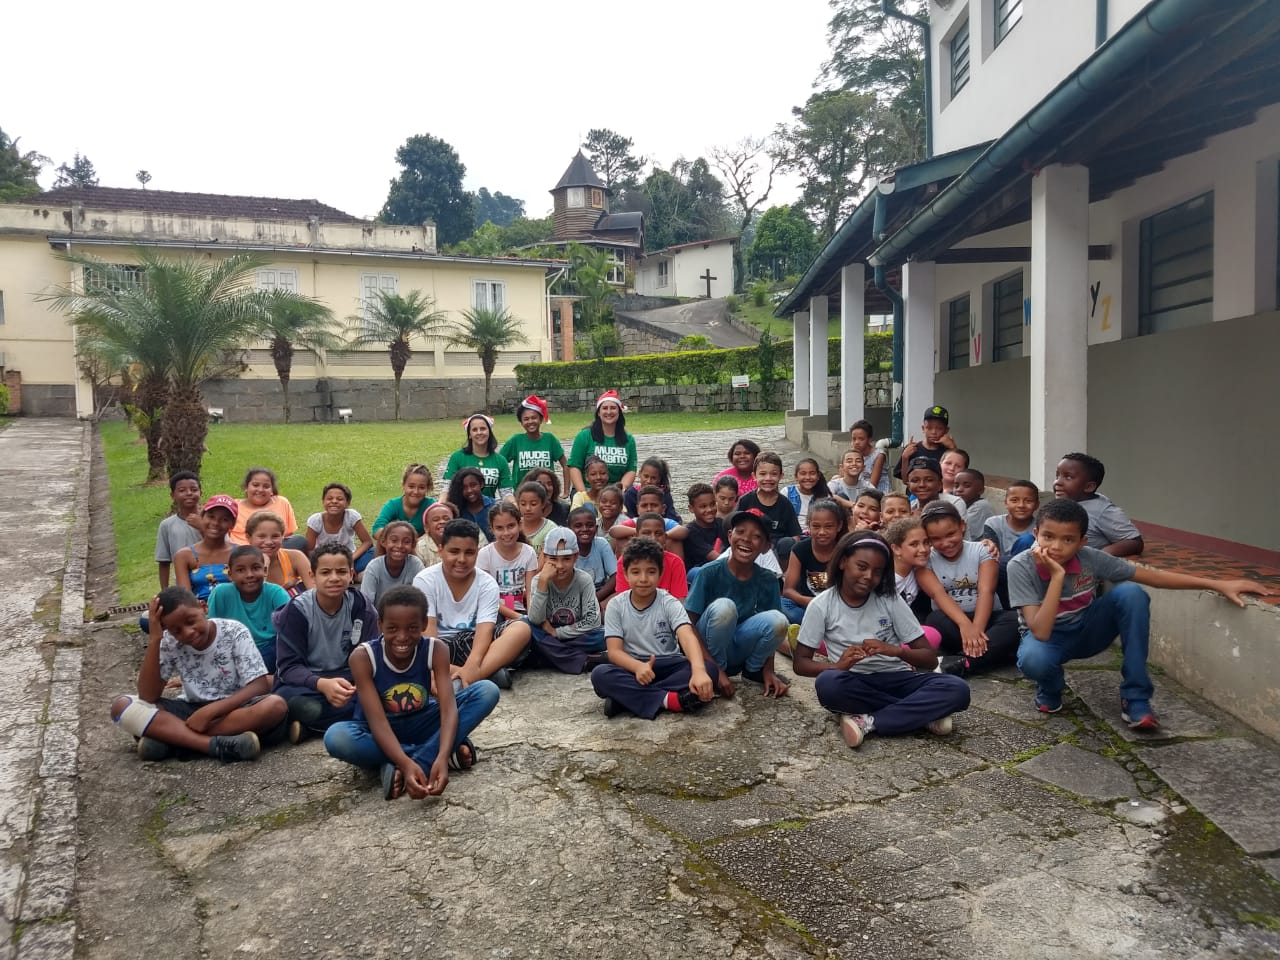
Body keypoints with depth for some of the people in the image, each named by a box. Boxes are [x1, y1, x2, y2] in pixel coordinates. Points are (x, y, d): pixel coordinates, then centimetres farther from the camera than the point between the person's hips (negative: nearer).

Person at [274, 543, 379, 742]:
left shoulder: (361, 606, -6)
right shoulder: (297, 609, -12)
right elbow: (288, 667, -16)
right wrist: (322, 684, -36)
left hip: (346, 680, 4)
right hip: (303, 682, -3)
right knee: (305, 706, -39)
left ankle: (307, 726, -20)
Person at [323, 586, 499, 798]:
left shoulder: (435, 650, -18)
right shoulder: (363, 657, -23)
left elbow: (449, 707, -28)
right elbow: (377, 720, -31)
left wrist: (442, 757, -46)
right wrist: (406, 763, -47)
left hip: (419, 725, 2)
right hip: (380, 734, -2)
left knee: (487, 691, -22)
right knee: (336, 737, -37)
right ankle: (431, 752, -23)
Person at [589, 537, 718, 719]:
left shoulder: (669, 603, -8)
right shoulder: (616, 606, -4)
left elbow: (688, 637, -25)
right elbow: (614, 651, -11)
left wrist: (698, 670, -47)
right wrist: (638, 666, -35)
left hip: (669, 667, 0)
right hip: (633, 668, 0)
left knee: (709, 669, -28)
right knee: (600, 674, -30)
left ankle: (628, 697, -29)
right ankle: (669, 699, -32)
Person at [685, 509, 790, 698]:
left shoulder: (768, 580, -7)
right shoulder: (711, 572, -17)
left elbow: (771, 628, 3)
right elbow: (689, 624, -15)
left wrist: (768, 670, -9)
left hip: (738, 648, 3)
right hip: (708, 649, -3)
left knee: (778, 619, -25)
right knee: (723, 606, -33)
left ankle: (753, 669, 3)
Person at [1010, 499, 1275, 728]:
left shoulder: (1090, 558, -20)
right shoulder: (1020, 567, -29)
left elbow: (1154, 576, -13)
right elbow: (1041, 632, -35)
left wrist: (1219, 585, -19)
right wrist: (1057, 576, -42)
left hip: (1086, 630, 3)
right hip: (1047, 636, -3)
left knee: (1131, 593, -25)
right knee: (1032, 659, -41)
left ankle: (1134, 696, -15)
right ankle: (1050, 687, 0)